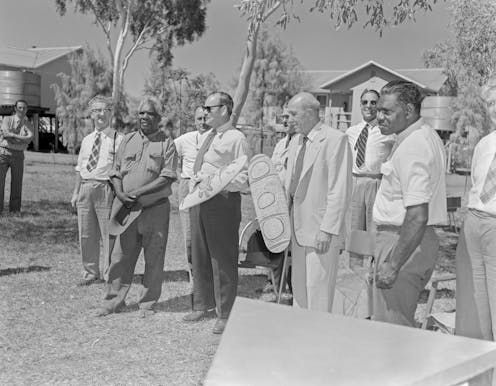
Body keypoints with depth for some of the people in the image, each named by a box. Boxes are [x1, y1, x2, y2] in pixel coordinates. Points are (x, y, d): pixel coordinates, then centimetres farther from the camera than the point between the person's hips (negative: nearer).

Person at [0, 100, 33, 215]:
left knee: (17, 183, 3)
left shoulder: (28, 125, 8)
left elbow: (29, 139, -12)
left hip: (18, 155, 2)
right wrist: (22, 139, -10)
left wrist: (12, 135, -18)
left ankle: (15, 209, 10)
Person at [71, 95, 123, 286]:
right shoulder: (87, 140, 15)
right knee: (86, 235, 9)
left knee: (108, 234, -1)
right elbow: (80, 168, 18)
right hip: (85, 188, 5)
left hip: (106, 188, -5)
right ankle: (90, 273, 21)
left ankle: (108, 274, 12)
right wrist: (76, 192, 13)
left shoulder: (118, 139, -2)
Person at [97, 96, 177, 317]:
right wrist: (120, 194, -8)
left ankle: (147, 303, 14)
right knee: (121, 256, 4)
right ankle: (114, 300, 14)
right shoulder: (128, 140, 13)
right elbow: (116, 173, 12)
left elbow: (167, 178, -9)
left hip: (155, 208, -3)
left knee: (153, 259, 3)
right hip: (127, 208, 3)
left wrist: (138, 192, -17)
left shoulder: (166, 144, 1)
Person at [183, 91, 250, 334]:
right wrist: (196, 180, 10)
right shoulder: (208, 137, 16)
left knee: (222, 260, 0)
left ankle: (225, 315, 11)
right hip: (199, 200, 8)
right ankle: (203, 305, 33)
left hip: (223, 201, -8)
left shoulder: (236, 139, -9)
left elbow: (243, 179, -13)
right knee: (199, 257, 17)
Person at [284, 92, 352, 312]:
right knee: (299, 285, 14)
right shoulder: (296, 141, 14)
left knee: (318, 289, -3)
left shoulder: (335, 140, -13)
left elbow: (340, 191, -17)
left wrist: (327, 230, -20)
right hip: (298, 228, 8)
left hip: (321, 229, -8)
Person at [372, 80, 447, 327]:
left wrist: (393, 265, -26)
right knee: (402, 323, 19)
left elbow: (417, 216, -27)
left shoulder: (412, 147, -20)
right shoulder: (426, 136, 13)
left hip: (404, 241, -11)